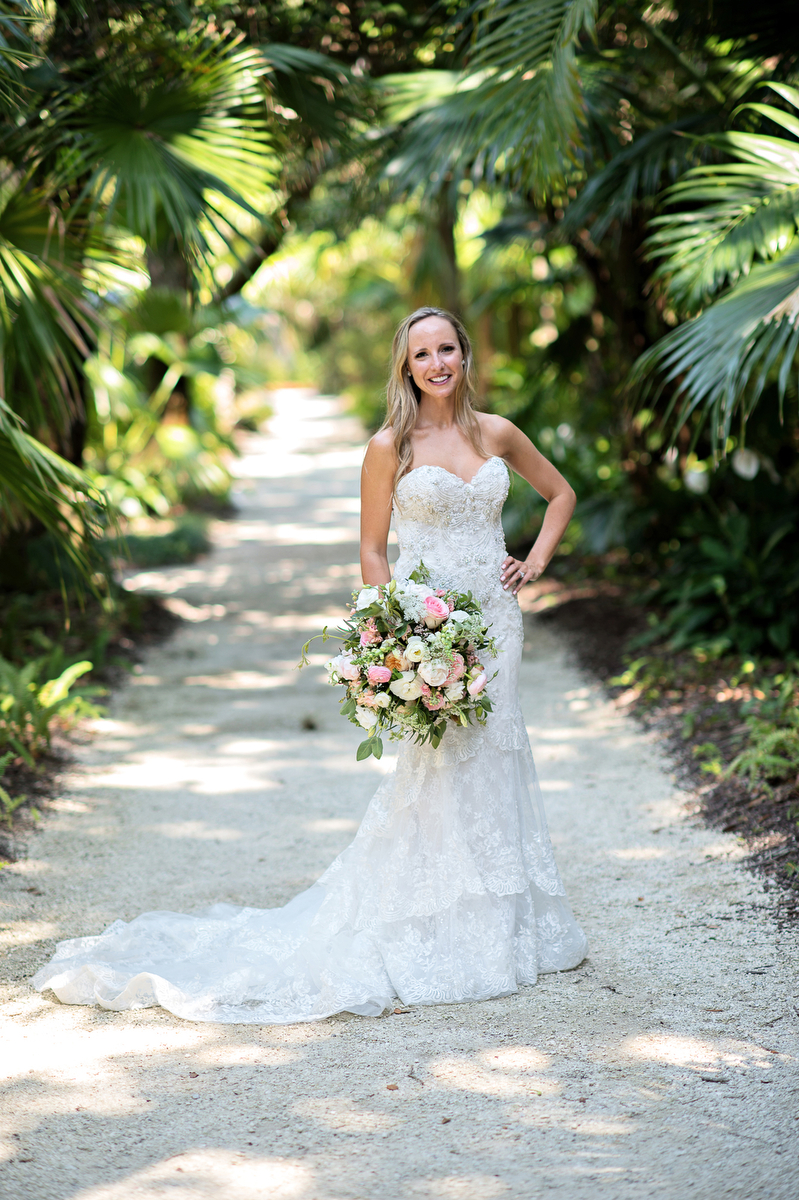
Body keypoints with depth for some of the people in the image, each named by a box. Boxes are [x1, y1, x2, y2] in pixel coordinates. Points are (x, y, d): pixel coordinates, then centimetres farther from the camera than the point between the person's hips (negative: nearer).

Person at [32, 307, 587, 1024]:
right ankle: (432, 935, 6)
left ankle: (498, 927, 20)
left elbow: (561, 493, 22)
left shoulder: (497, 434, 7)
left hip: (495, 618, 4)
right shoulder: (390, 447, -3)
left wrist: (537, 559, 8)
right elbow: (373, 551, -2)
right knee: (439, 772, -4)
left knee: (492, 765, 9)